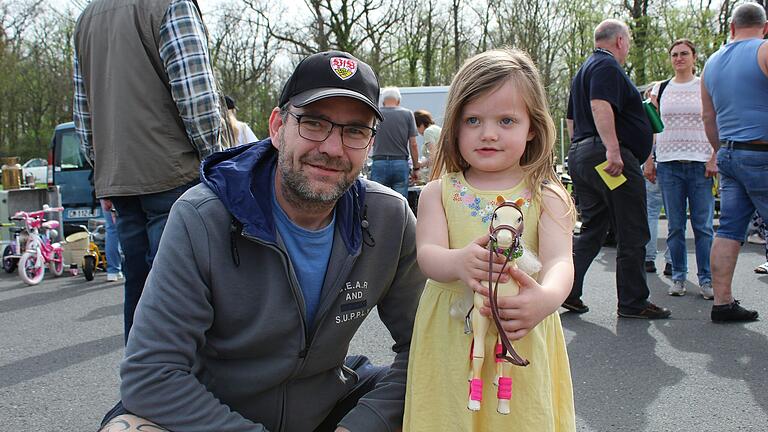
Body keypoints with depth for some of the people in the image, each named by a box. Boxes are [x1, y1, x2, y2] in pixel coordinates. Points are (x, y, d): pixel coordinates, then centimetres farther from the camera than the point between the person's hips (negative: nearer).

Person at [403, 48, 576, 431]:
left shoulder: (545, 196, -1)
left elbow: (559, 260, -14)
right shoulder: (439, 193, 2)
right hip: (449, 340, 1)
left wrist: (546, 298, -38)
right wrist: (459, 262, -35)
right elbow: (427, 254, -11)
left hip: (523, 341, 0)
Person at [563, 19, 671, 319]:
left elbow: (572, 119, 27)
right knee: (632, 234, -1)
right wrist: (612, 148, -33)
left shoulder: (585, 69, 23)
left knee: (591, 230, 13)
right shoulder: (607, 66, -8)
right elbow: (601, 106, -25)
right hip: (612, 158, -10)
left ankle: (567, 291, 6)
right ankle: (633, 303, 6)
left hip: (580, 155, 10)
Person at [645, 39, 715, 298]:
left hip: (701, 164, -1)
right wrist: (648, 162, 5)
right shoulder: (660, 90, 12)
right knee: (675, 226, 4)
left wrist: (714, 159, -7)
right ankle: (678, 277, 12)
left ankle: (706, 279, 4)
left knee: (703, 226, -3)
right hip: (669, 164, 2)